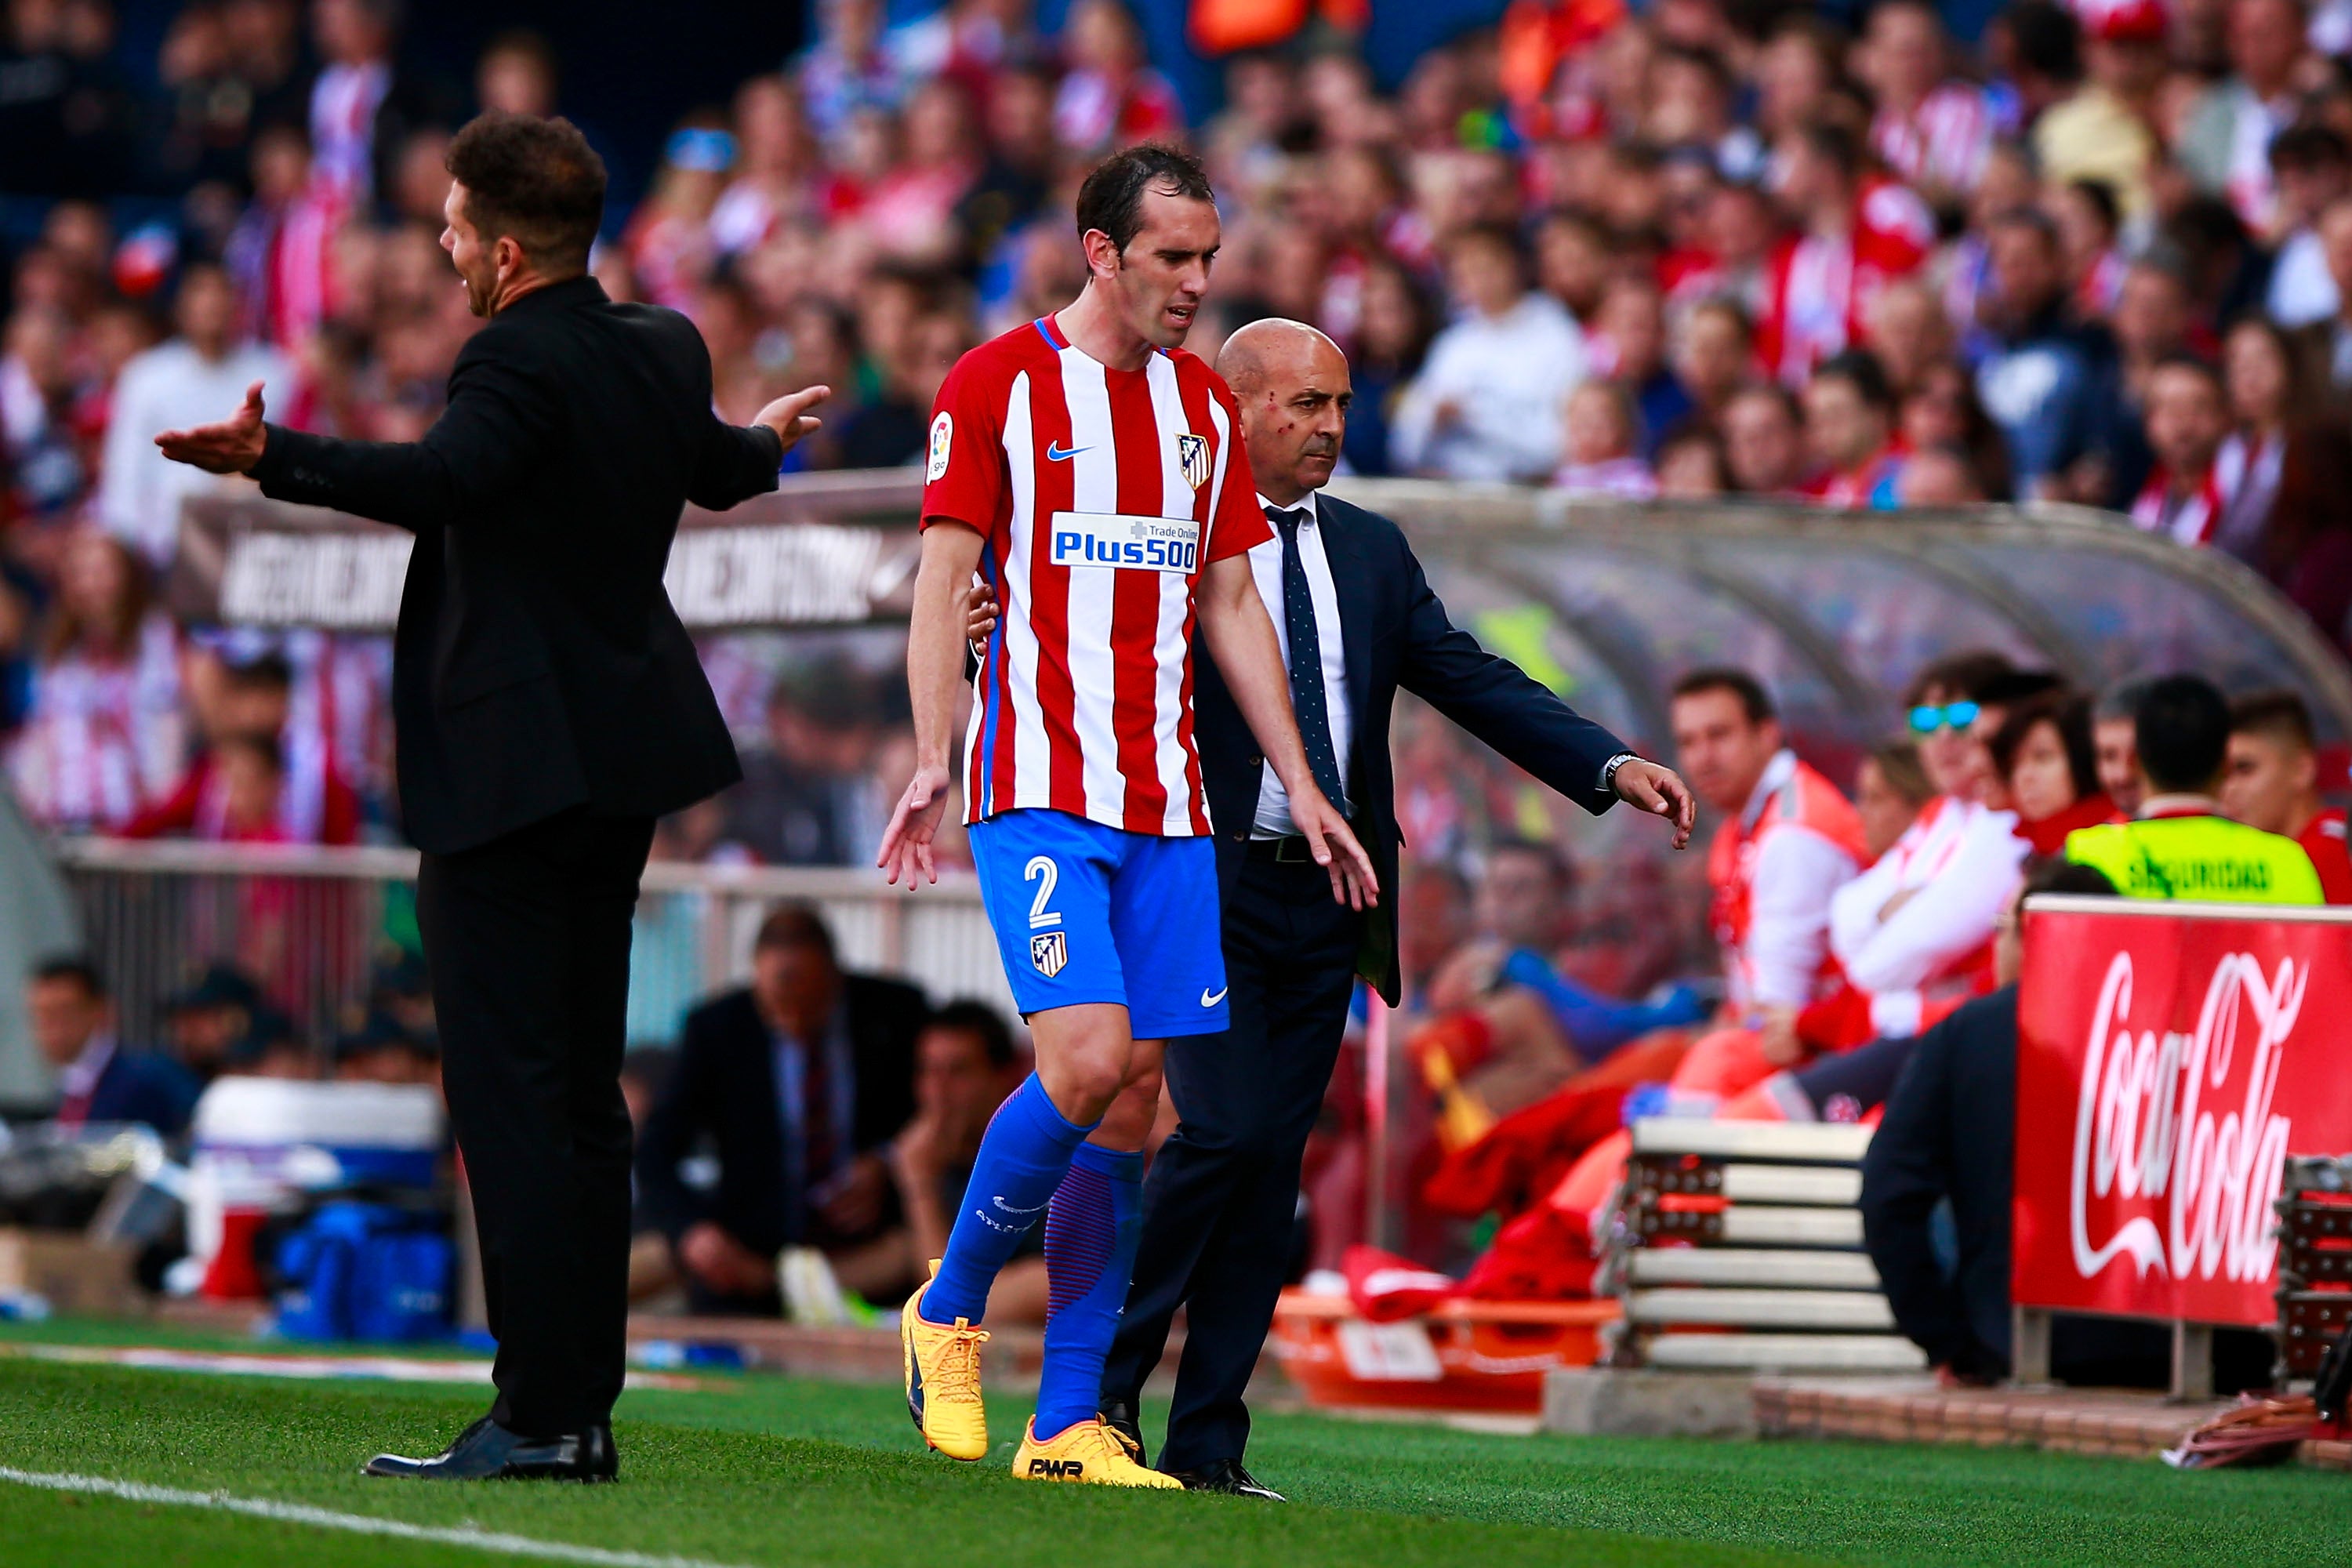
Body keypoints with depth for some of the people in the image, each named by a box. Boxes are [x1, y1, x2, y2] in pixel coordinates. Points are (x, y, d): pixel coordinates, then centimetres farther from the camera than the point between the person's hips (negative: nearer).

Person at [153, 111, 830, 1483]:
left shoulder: (523, 365, -15)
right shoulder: (665, 353, 12)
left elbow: (441, 480, -35)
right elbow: (716, 467, 32)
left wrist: (272, 457, -44)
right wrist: (767, 441, 56)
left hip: (514, 769, -9)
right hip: (624, 762, 9)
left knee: (510, 1090, -9)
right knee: (583, 1088, 14)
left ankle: (540, 1416, -13)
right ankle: (585, 1407, 16)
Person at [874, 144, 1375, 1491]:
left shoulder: (1204, 407, 14)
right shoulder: (998, 385, -3)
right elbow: (943, 582, -4)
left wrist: (1305, 787, 16)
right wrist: (932, 763, -15)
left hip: (1168, 802, 6)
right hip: (1041, 789, -6)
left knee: (1135, 1098, 1)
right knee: (1088, 1058, -20)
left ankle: (1070, 1422, 6)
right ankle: (949, 1310, 4)